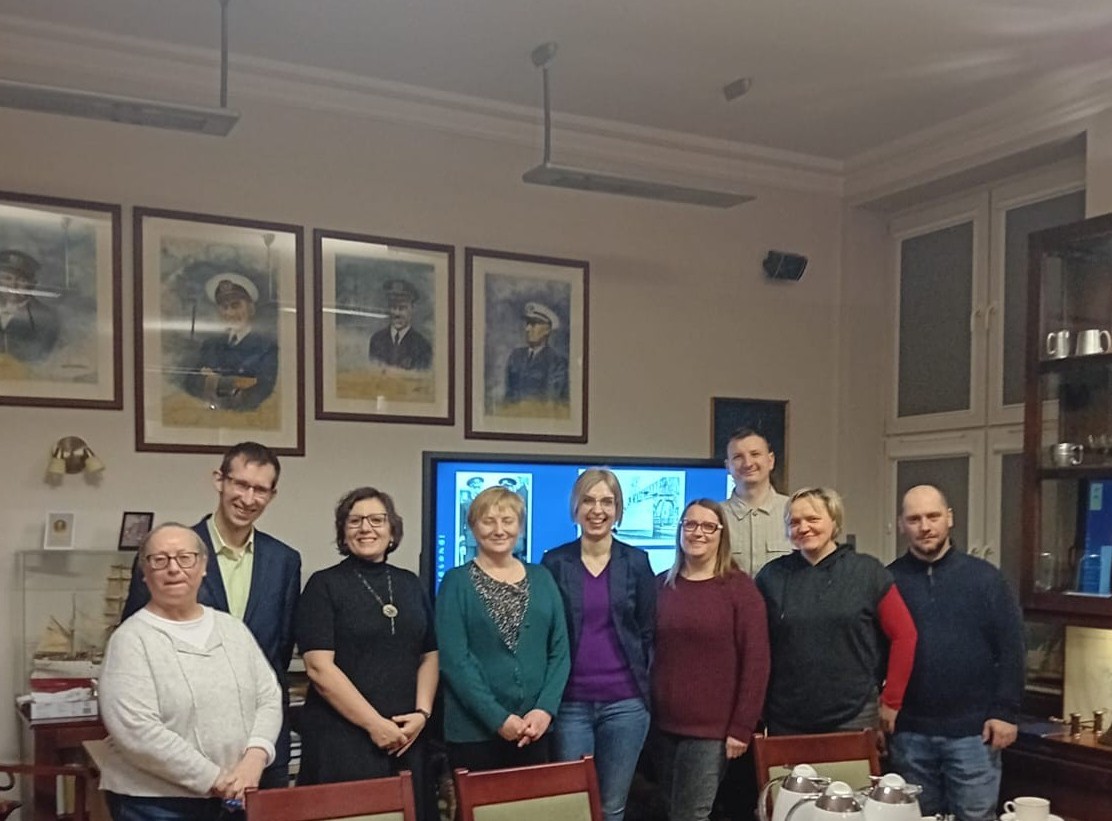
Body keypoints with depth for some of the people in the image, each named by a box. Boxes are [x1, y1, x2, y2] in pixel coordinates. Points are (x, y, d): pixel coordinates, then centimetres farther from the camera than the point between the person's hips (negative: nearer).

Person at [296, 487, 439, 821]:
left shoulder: (410, 584, 11)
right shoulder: (324, 585, -3)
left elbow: (429, 656, 12)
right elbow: (319, 668, -10)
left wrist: (422, 712, -4)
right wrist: (374, 724, -13)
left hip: (406, 736, 4)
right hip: (342, 737, -4)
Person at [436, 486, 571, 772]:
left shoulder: (542, 579, 10)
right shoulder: (456, 582, -1)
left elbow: (560, 651, 7)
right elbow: (454, 659, -9)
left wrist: (545, 708, -7)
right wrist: (498, 718, -14)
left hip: (534, 730, 3)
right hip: (473, 732, -3)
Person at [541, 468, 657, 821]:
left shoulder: (636, 561, 3)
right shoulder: (554, 562, 1)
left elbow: (648, 631, 7)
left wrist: (643, 685, 1)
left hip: (625, 703, 0)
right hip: (570, 703, 0)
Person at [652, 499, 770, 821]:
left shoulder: (739, 587, -6)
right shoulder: (662, 585, 6)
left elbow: (755, 660, -9)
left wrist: (742, 726, -11)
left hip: (712, 727, -4)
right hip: (663, 724, 4)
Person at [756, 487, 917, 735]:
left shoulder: (868, 572, 0)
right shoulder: (772, 576, 3)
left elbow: (904, 635, 1)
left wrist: (890, 701, 0)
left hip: (854, 719, -1)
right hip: (786, 722, 2)